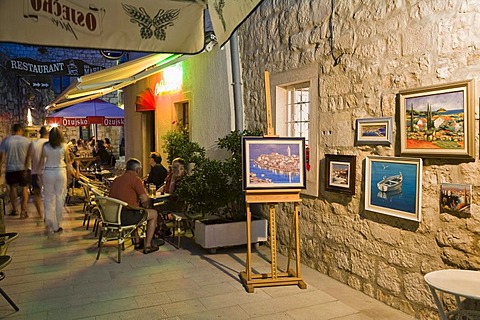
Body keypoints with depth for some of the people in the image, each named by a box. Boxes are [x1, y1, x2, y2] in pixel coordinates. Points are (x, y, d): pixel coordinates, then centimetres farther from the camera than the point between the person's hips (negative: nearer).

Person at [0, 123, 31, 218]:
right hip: (24, 168, -2)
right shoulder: (26, 140, -5)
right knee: (24, 189, 5)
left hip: (10, 169, 2)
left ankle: (14, 210, 24)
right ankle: (23, 212, 1)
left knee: (13, 188, 19)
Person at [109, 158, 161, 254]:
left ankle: (137, 241, 38)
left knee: (135, 212, 36)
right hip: (125, 217, -8)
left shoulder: (116, 179, 16)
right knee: (154, 213, 11)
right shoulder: (135, 179, -8)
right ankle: (147, 246, 12)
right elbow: (145, 199, -15)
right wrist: (146, 206, 8)